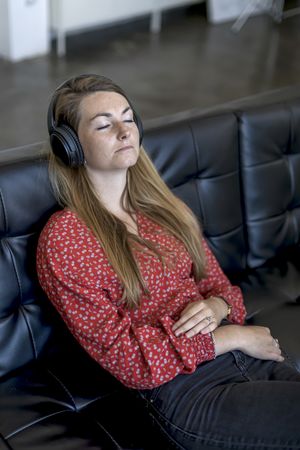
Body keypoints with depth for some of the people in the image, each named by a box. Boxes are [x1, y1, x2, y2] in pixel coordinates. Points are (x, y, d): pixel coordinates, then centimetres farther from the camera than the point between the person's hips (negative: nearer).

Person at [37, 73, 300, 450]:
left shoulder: (163, 207, 12)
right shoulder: (63, 239, -7)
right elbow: (121, 355, -10)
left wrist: (217, 306, -6)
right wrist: (233, 336, -11)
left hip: (251, 358, 6)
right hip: (187, 391, -6)